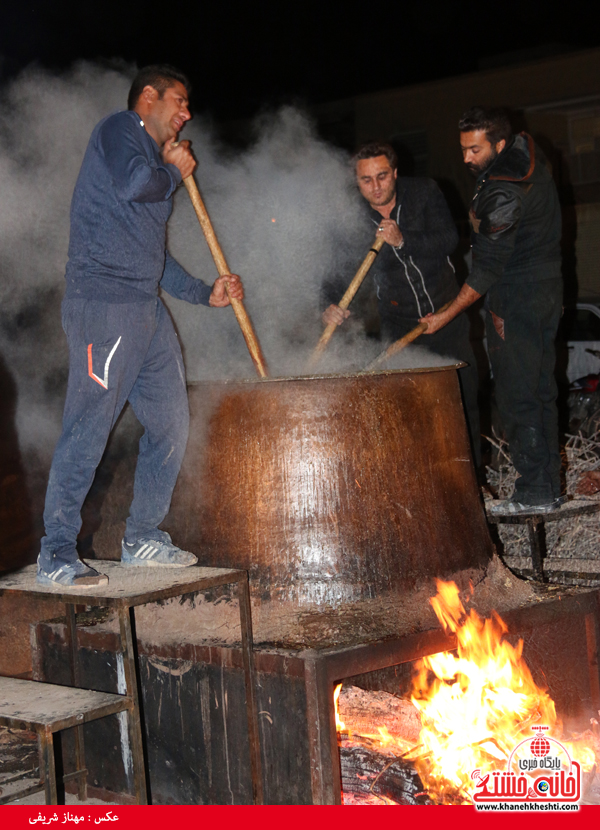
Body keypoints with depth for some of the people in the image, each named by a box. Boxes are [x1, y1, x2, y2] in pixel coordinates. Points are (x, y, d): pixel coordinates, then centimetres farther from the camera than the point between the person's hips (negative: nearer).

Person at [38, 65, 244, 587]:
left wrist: (206, 294, 23)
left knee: (171, 426, 10)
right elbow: (132, 182, -21)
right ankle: (57, 558, -6)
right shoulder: (119, 129, 2)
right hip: (103, 303, -10)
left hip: (147, 309, 10)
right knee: (88, 430, -10)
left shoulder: (157, 162, 28)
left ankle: (144, 539, 21)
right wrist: (175, 173, -1)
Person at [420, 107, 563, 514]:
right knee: (541, 391, 12)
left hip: (516, 300, -10)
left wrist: (447, 315, -15)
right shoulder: (528, 152, 7)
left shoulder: (501, 192, -23)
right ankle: (550, 487, 16)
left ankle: (534, 492, -4)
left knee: (517, 397, -6)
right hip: (548, 288, 10)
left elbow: (489, 268, -21)